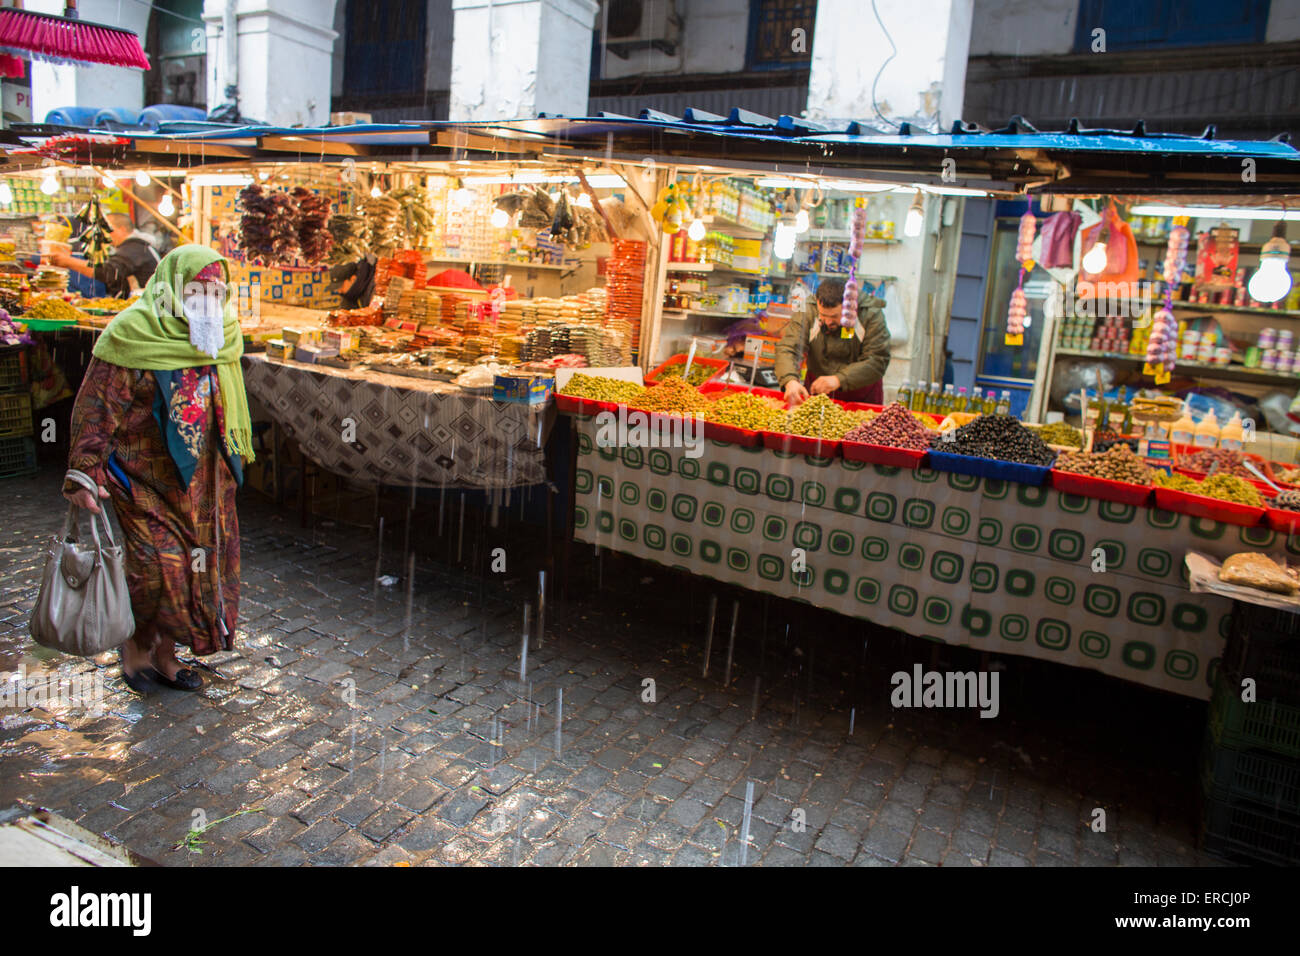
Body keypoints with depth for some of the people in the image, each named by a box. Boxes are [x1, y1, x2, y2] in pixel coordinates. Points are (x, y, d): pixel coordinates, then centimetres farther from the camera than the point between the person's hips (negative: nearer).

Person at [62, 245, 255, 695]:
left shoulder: (221, 337, 5)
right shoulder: (132, 335, -12)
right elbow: (97, 409, -12)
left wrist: (233, 458, 22)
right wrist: (86, 474, -15)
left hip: (202, 477, 6)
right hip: (144, 475, -5)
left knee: (200, 563, 7)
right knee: (157, 565, -8)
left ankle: (165, 654, 25)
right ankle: (135, 649, 19)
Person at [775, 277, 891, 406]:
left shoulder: (871, 315, -13)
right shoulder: (808, 312, -9)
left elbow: (878, 361, -19)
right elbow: (787, 349, -18)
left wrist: (839, 379, -32)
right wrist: (790, 381, -38)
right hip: (816, 390, -1)